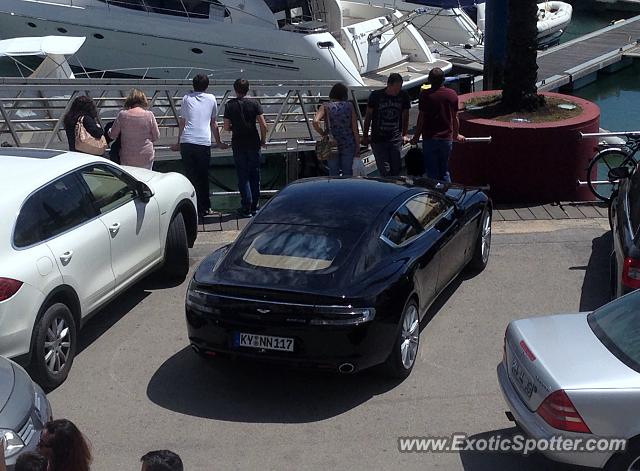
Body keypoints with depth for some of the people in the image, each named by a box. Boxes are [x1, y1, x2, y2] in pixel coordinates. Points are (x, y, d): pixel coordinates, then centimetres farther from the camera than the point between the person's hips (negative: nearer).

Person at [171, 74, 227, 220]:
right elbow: (213, 124, 20)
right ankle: (205, 208, 18)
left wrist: (178, 143, 30)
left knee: (190, 176, 5)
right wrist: (218, 142, 33)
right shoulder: (211, 99, 13)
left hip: (186, 142, 0)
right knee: (203, 177, 12)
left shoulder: (186, 98, 13)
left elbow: (182, 122, 19)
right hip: (204, 142, 0)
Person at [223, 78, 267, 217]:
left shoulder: (230, 105, -3)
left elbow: (226, 127, -4)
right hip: (253, 143, 1)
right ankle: (255, 207, 17)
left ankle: (247, 208, 1)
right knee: (255, 175, 12)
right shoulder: (254, 104, -4)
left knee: (243, 176, 5)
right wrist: (263, 139, 7)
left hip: (238, 145, -1)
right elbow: (263, 125, -8)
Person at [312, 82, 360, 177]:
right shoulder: (349, 106, -2)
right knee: (347, 173, 12)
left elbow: (315, 122, -20)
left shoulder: (326, 107, -3)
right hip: (348, 144, 0)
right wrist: (358, 147, 4)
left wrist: (323, 134, -4)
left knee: (333, 174, 9)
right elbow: (355, 128, -3)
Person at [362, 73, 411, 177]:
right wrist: (365, 136, 7)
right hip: (378, 139, -2)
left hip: (396, 139, 2)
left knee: (396, 169, 1)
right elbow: (368, 116, 4)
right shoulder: (376, 96, -6)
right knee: (384, 170, -8)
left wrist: (405, 134, 12)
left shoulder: (404, 96, 1)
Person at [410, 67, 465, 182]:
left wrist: (416, 136, 3)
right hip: (447, 138, 3)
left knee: (432, 172, 5)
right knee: (445, 171, 14)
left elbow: (421, 118, -7)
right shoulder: (452, 94, 2)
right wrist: (456, 135, 24)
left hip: (430, 138, -3)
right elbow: (455, 118, 9)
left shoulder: (425, 94, -9)